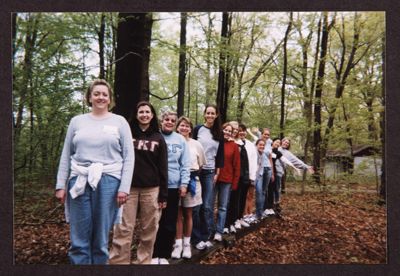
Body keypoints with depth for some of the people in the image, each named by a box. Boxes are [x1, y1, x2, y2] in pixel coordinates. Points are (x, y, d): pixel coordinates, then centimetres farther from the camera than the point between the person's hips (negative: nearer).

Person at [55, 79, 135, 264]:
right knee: (79, 239, 5)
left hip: (108, 182, -2)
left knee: (101, 239, 5)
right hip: (79, 182, 2)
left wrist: (124, 187, -7)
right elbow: (66, 156, 13)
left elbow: (129, 157, 0)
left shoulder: (119, 121, 5)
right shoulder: (77, 121, 12)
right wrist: (60, 185, 6)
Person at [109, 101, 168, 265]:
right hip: (129, 188, -1)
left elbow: (163, 168, 5)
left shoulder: (158, 138, 7)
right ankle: (118, 262, 10)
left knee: (149, 230, 8)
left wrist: (163, 195, 0)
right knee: (123, 229, -1)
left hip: (151, 189, 1)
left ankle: (144, 261, 23)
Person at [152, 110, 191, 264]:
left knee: (169, 223, 9)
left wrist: (184, 183, -2)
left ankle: (164, 255, 23)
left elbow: (185, 164, 5)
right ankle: (154, 254, 24)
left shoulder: (180, 140, 5)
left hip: (173, 186, 2)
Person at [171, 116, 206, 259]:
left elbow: (201, 164, 13)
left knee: (188, 214, 11)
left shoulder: (196, 144, 4)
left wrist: (193, 173, 4)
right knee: (178, 214, 5)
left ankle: (187, 244, 22)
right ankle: (178, 244, 15)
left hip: (191, 181, 1)